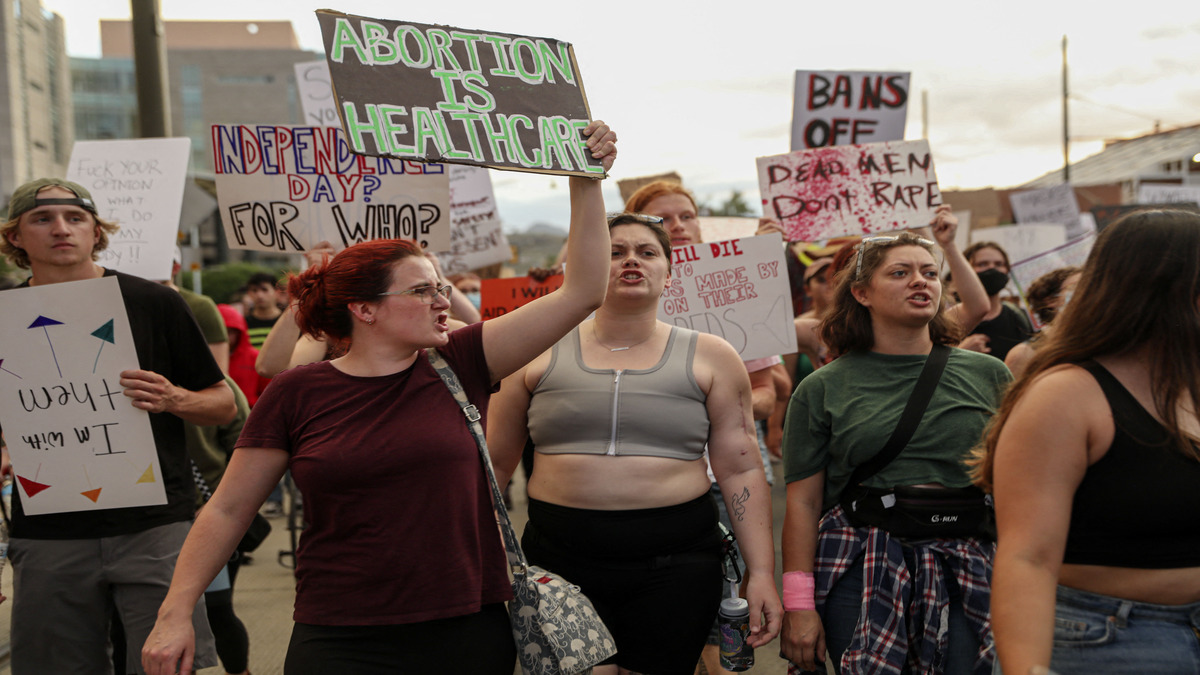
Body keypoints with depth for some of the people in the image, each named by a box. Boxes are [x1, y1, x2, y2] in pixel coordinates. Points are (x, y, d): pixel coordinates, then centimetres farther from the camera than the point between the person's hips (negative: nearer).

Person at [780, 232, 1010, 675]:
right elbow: (802, 503, 2)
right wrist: (798, 605, -3)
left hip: (964, 568, 2)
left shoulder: (988, 375, 9)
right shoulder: (823, 389, 4)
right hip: (860, 569, -1)